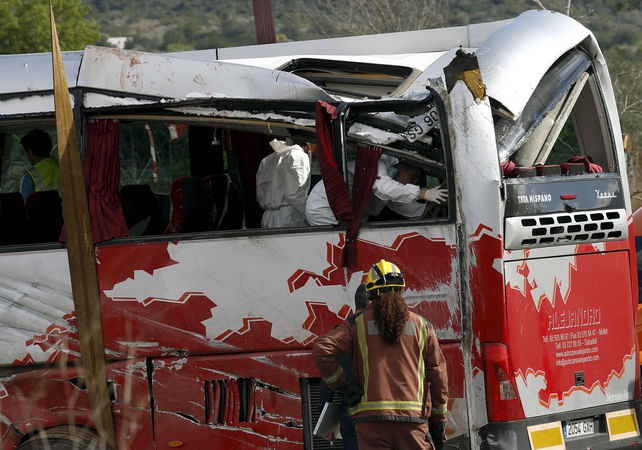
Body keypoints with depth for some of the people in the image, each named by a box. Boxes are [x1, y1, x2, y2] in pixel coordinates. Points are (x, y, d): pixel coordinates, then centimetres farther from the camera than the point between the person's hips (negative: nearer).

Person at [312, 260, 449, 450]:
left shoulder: (357, 324, 5)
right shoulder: (421, 325, 9)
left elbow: (321, 351, -7)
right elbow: (438, 374, 8)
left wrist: (342, 384, 3)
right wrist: (438, 420, 14)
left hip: (371, 420, 0)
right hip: (413, 419, 0)